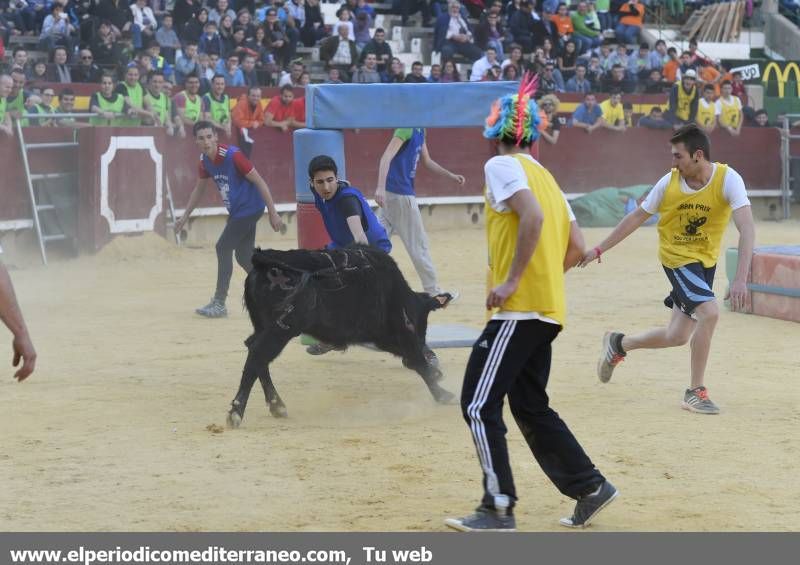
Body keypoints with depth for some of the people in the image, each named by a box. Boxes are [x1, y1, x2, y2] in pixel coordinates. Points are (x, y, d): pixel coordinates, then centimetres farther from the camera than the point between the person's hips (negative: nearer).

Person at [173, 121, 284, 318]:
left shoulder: (232, 155, -22)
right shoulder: (205, 160, 2)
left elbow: (259, 182, -19)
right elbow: (199, 189, 19)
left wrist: (273, 213, -19)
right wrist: (185, 216, 20)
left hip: (249, 208, -8)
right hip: (237, 211, 8)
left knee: (223, 248, -9)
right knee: (244, 255, 9)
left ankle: (219, 304, -3)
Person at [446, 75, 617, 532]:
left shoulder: (503, 166, -6)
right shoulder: (545, 176, 20)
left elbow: (532, 215, -23)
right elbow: (577, 247, 18)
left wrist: (512, 280, -22)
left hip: (520, 308, -9)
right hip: (548, 309, 9)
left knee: (479, 405, -6)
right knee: (531, 407, 19)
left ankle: (499, 508, -7)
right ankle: (590, 486, 17)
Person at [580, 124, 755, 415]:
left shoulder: (728, 179, -20)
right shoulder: (669, 182, -14)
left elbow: (746, 228, -28)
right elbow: (637, 217, -1)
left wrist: (740, 278, -38)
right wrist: (599, 250, 1)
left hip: (706, 260, 2)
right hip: (677, 258, -2)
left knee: (677, 336, 9)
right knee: (709, 312, -24)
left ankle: (618, 344, 36)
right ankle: (696, 392, -11)